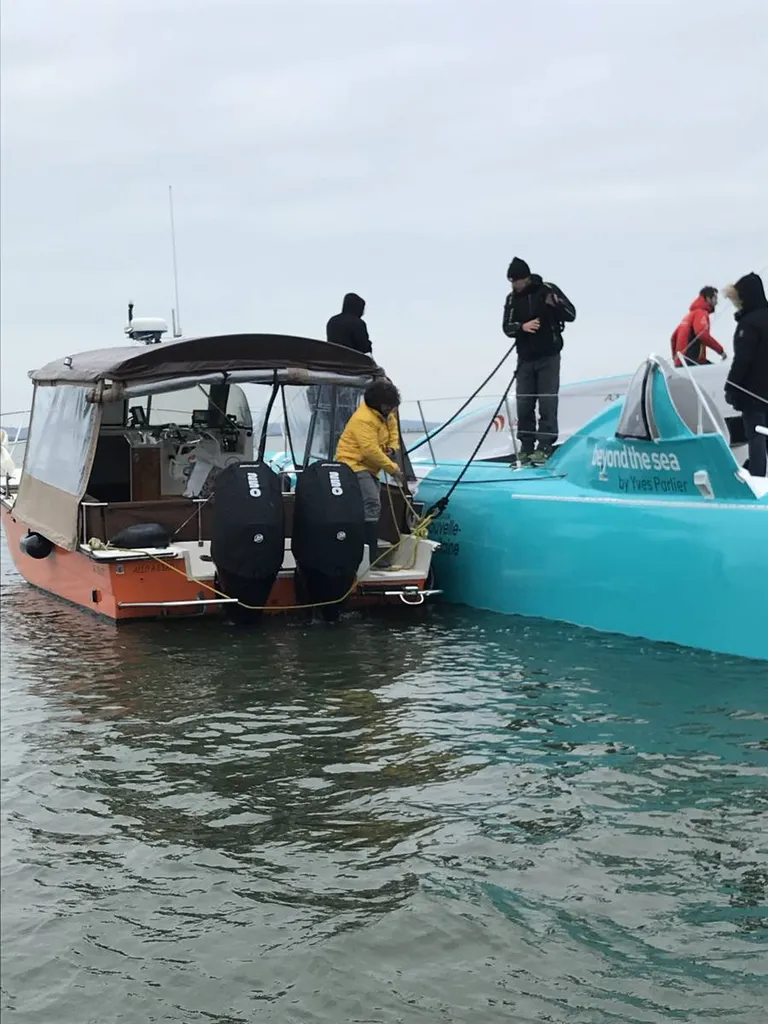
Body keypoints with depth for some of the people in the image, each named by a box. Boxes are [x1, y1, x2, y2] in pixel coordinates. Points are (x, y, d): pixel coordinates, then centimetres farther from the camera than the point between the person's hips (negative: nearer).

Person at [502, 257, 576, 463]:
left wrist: (555, 304, -25)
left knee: (547, 402, -6)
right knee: (524, 403, 1)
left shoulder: (548, 290, -5)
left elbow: (571, 315, -5)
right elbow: (507, 327, 0)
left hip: (548, 357, -3)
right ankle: (526, 447, 8)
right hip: (525, 358, 3)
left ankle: (545, 446, -4)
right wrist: (522, 326, -21)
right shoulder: (512, 299, 4)